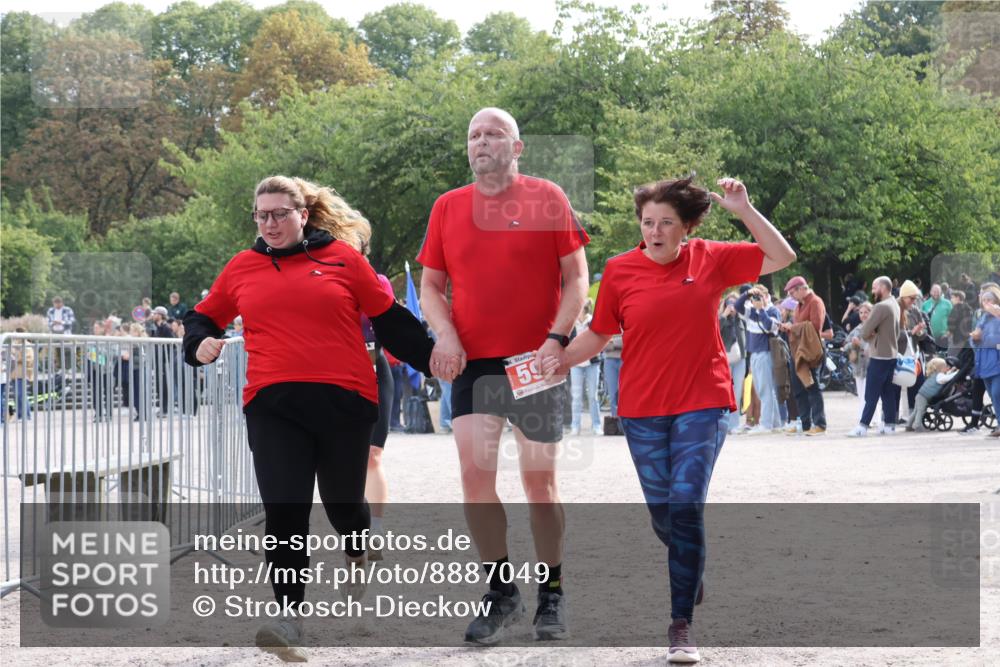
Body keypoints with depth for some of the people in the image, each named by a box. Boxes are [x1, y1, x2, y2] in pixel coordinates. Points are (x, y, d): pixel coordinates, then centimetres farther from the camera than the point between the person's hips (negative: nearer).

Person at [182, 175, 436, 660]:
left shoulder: (343, 257, 4)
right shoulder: (242, 268, 10)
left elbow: (391, 320, 9)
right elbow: (203, 316, 23)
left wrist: (436, 361, 9)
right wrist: (200, 344, 1)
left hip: (345, 401, -1)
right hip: (273, 406, 1)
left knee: (343, 502, 12)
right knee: (284, 510, -10)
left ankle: (358, 554, 47)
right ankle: (288, 616, -6)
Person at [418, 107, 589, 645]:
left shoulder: (547, 198, -1)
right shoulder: (447, 207, 7)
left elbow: (575, 278, -1)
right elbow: (430, 285, 12)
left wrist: (557, 338, -14)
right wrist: (445, 333, -7)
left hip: (536, 362, -2)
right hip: (472, 363, 2)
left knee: (540, 479, 3)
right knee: (474, 471, -9)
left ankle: (552, 596, 16)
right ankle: (500, 592, 4)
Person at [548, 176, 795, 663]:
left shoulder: (711, 260, -1)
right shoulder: (620, 270, -1)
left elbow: (781, 257, 2)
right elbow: (600, 334, 9)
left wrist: (743, 210, -9)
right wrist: (560, 361, -5)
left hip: (702, 406, -2)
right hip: (642, 410, 2)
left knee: (685, 508, -13)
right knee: (662, 514, 9)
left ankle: (681, 625, -9)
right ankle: (690, 582, 39)